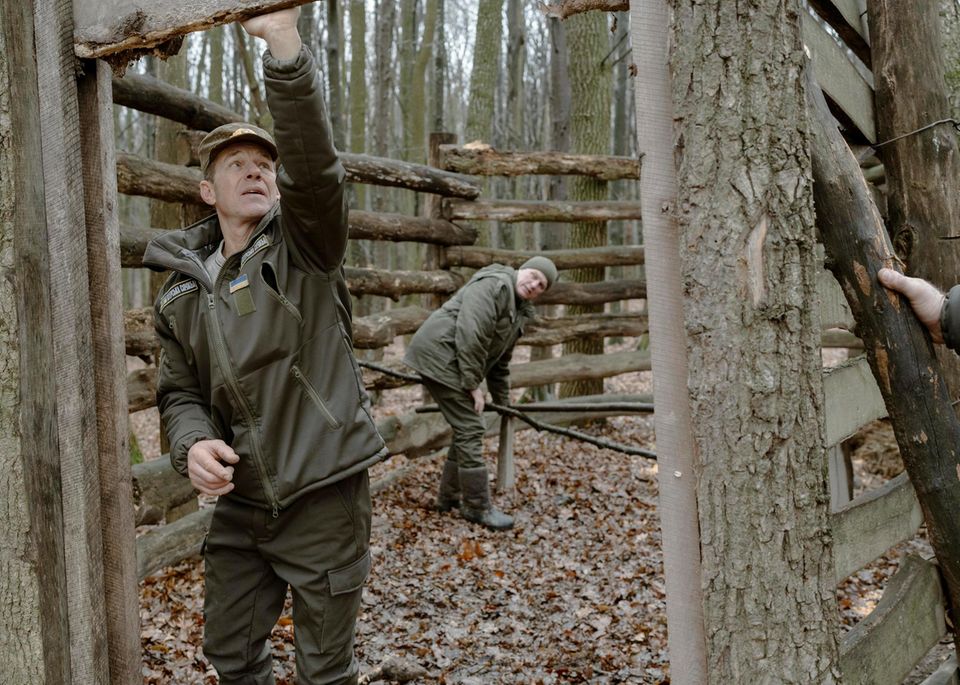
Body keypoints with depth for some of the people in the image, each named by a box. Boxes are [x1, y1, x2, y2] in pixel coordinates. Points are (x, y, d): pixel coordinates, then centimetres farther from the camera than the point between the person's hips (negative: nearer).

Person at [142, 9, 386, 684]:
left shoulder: (303, 247, -7)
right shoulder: (182, 290, 7)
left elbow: (314, 164, -26)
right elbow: (179, 391, 11)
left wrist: (285, 47, -39)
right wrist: (191, 443, -13)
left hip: (323, 492, -5)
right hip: (240, 500, 5)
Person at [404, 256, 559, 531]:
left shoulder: (519, 312, 17)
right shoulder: (494, 285, -15)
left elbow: (500, 361, 25)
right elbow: (470, 335, -23)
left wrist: (502, 400, 28)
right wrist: (473, 385, -19)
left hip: (451, 362, 10)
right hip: (440, 355, -10)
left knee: (467, 429, 14)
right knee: (470, 429, -8)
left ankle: (448, 497, 25)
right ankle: (477, 507, 0)